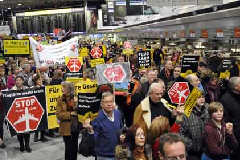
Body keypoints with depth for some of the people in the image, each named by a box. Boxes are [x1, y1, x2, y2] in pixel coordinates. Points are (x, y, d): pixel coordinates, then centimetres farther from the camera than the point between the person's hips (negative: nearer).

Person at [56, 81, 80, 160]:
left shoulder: (76, 98, 0)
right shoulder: (60, 100, -3)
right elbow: (58, 114, -9)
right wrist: (70, 114, -18)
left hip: (76, 126, 2)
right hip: (66, 128, -2)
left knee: (75, 146, 14)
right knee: (68, 148, 2)